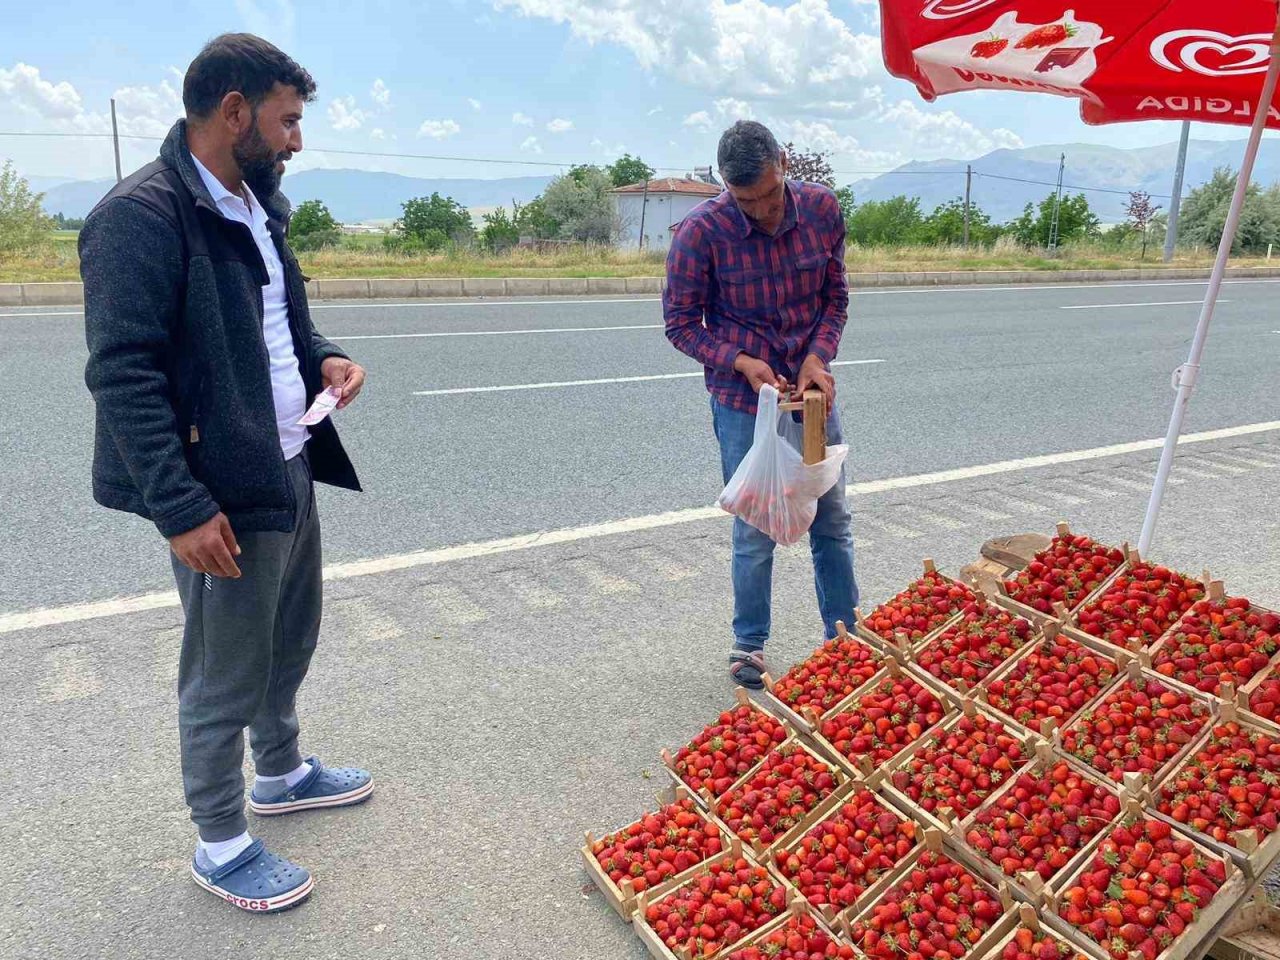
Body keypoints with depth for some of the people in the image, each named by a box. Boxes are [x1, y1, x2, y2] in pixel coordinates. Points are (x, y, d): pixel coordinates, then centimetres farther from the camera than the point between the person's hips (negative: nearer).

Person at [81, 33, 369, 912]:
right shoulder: (142, 215, -18)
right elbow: (123, 375, -21)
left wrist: (322, 357, 2)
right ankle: (221, 845, 29)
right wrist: (180, 507, -23)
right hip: (223, 495, -9)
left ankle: (282, 773, 47)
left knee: (290, 641, 24)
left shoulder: (254, 206, 10)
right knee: (226, 679, 8)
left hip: (291, 471, 9)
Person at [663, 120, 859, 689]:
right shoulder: (700, 232, -17)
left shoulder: (822, 209, -6)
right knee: (755, 531, 5)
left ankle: (846, 637, 31)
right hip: (743, 401, -4)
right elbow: (680, 323, -9)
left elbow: (835, 296, 4)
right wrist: (742, 362, -22)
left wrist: (819, 356, -12)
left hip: (812, 391, 4)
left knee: (833, 522, 13)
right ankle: (749, 645, 26)